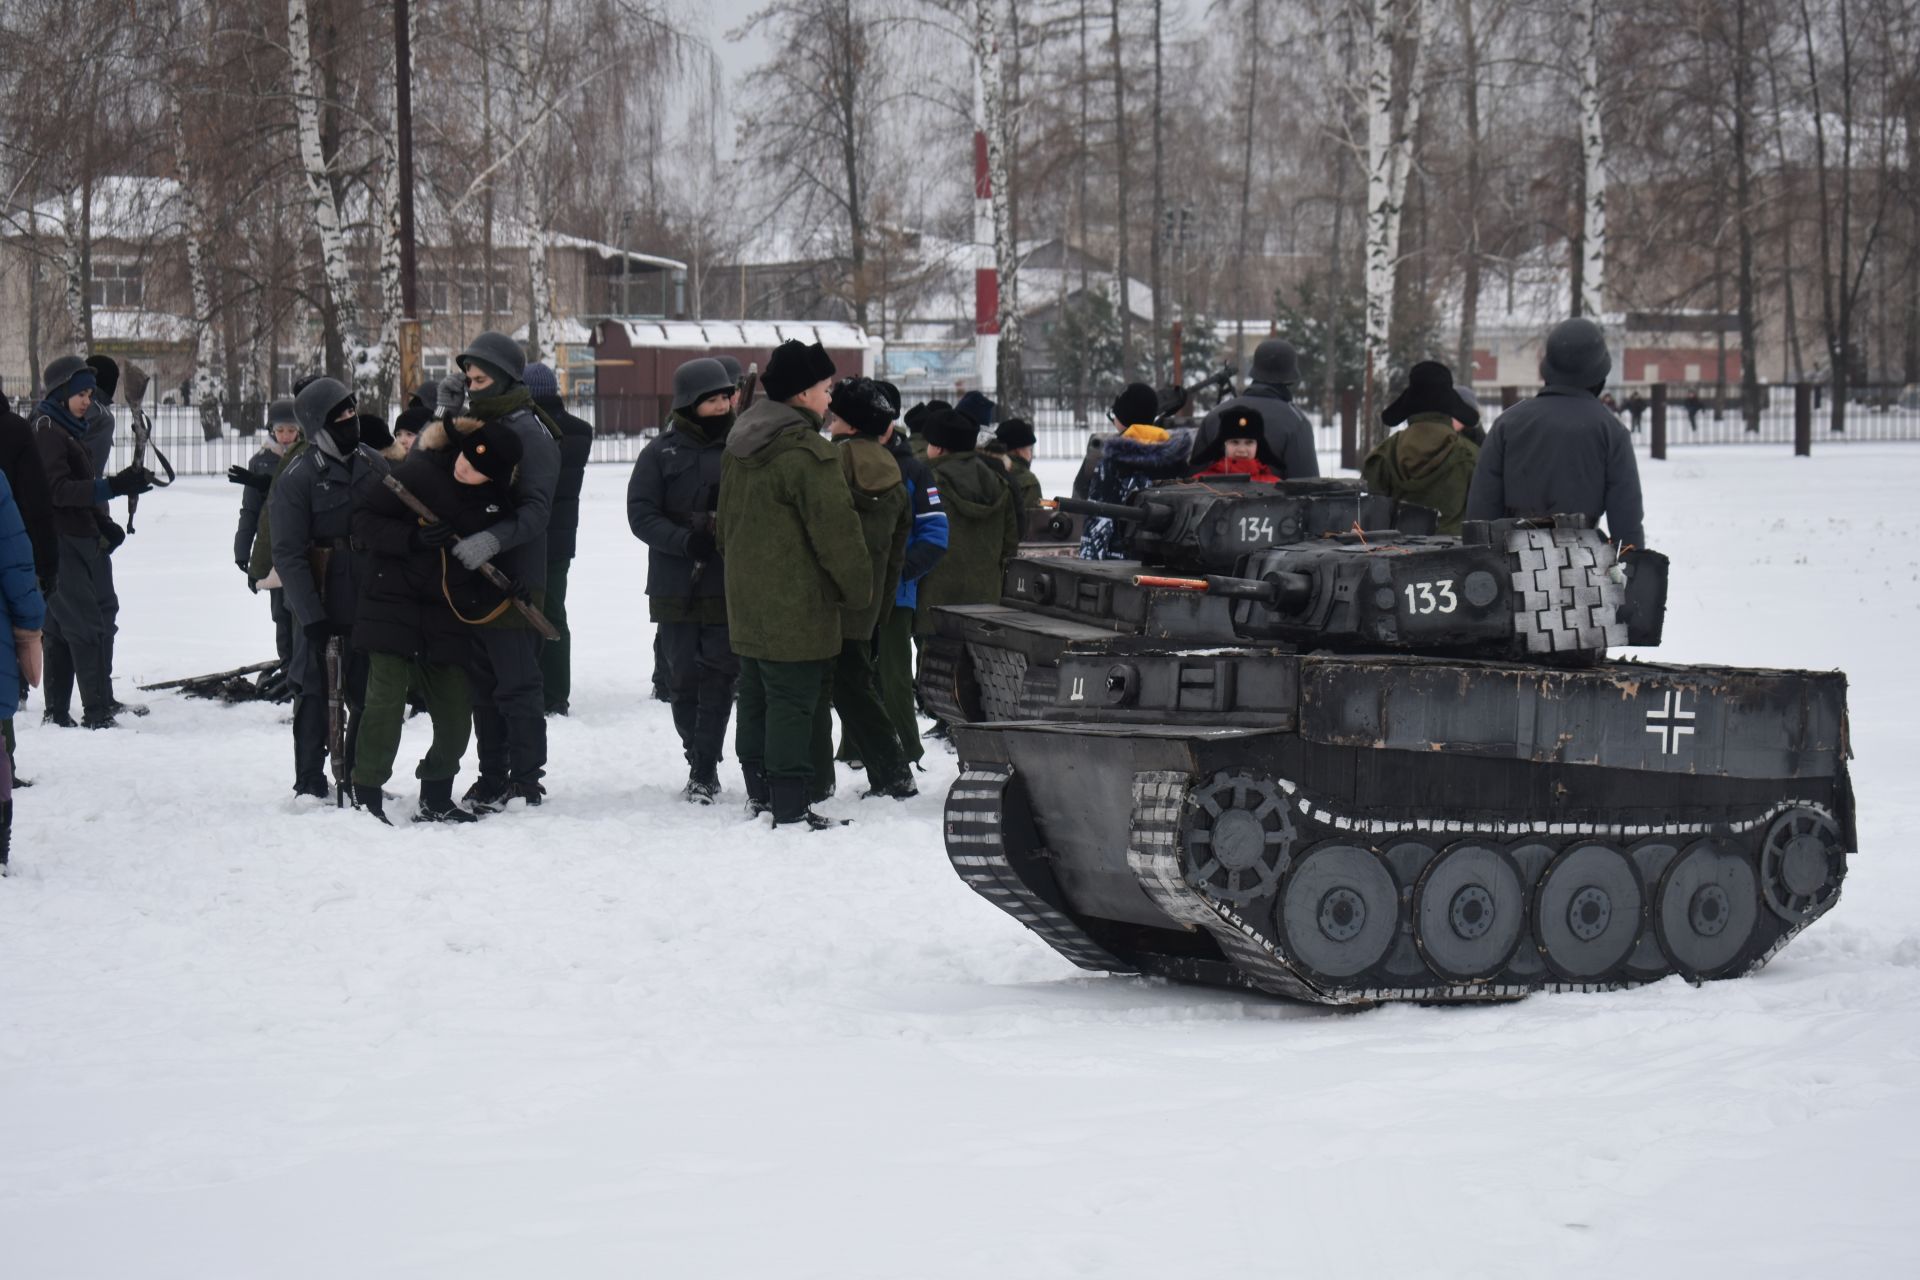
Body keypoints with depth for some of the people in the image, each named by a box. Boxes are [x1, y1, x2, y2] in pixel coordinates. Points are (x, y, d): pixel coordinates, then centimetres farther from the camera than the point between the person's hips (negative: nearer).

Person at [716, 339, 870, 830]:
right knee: (792, 701, -6)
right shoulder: (808, 455, -18)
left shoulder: (739, 448, 12)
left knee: (755, 696, 16)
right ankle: (791, 807, -6)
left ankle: (759, 792, 25)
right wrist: (858, 587, -7)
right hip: (796, 605, -9)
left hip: (747, 602, 9)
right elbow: (836, 530, -17)